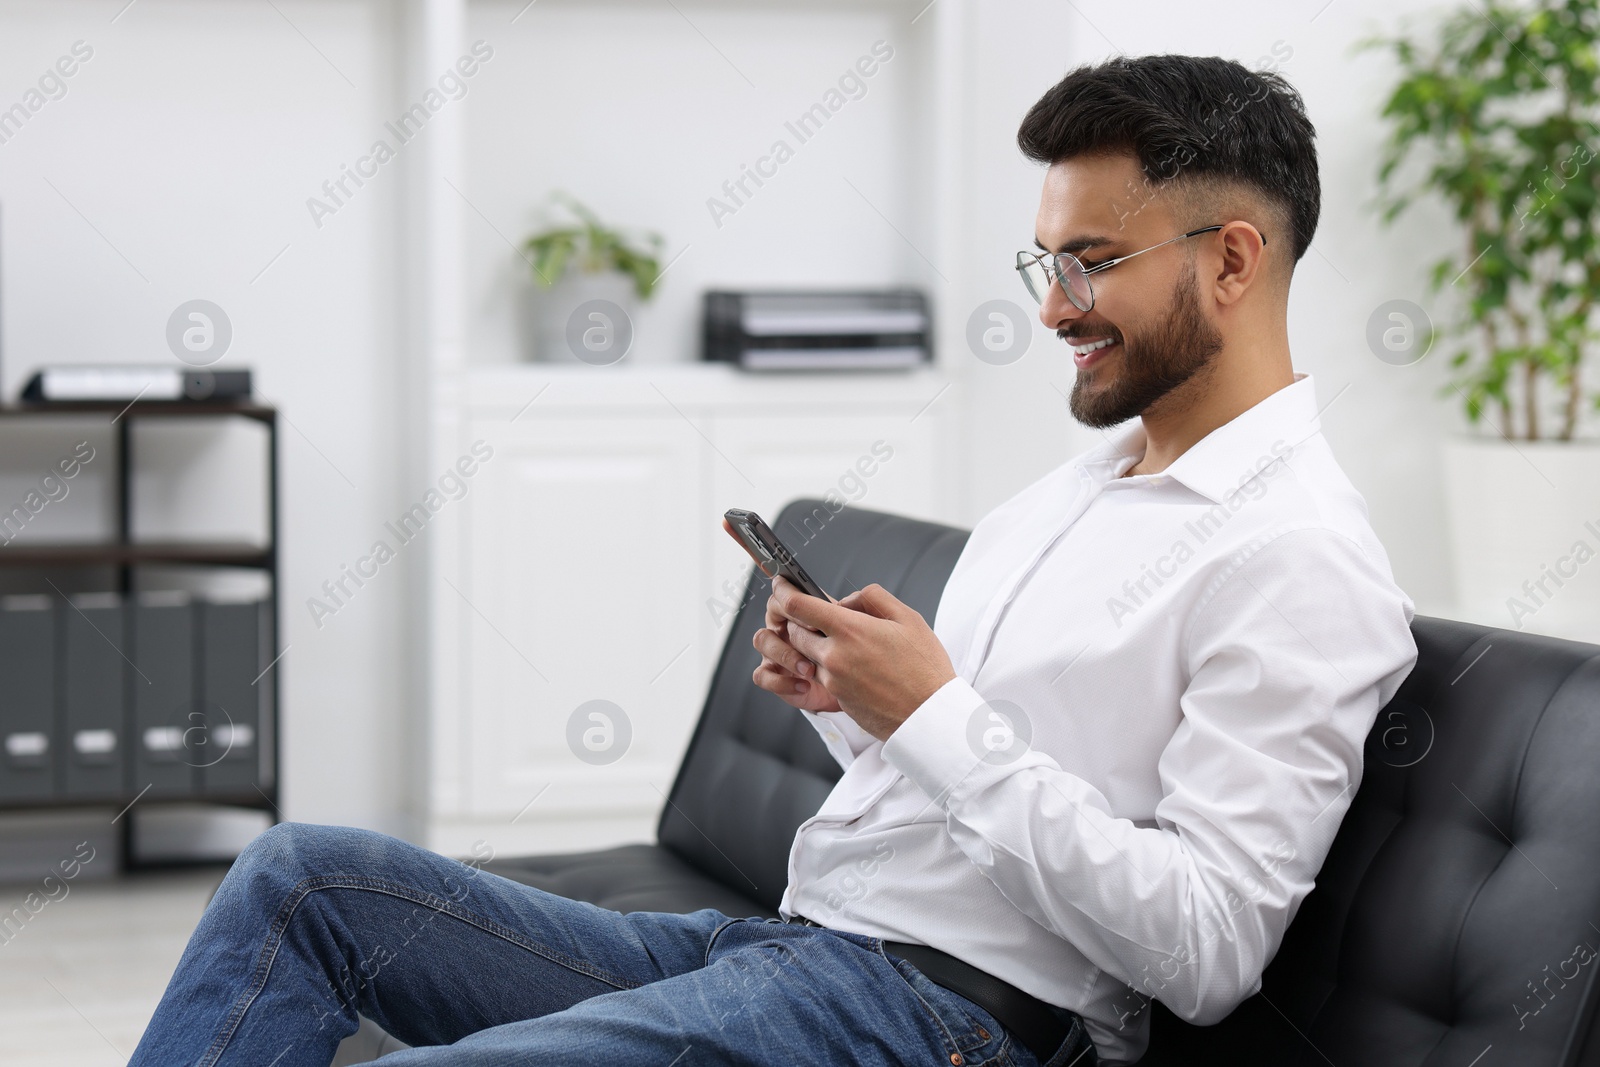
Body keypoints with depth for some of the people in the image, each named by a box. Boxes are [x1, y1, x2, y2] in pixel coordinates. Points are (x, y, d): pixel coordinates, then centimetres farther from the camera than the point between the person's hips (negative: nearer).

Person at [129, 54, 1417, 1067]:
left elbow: (1205, 951, -18)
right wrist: (844, 697, 3)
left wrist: (935, 712, -16)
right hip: (777, 947, 10)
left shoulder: (1298, 559, -10)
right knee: (300, 877, 1)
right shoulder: (1073, 489, 20)